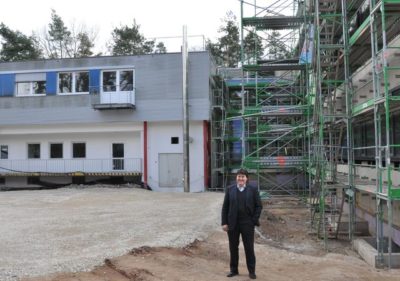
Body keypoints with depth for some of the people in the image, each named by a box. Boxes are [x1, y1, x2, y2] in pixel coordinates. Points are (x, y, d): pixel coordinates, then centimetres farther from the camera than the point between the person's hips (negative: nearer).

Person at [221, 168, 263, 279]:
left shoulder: (253, 189, 0)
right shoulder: (230, 189, 4)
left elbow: (259, 206, 1)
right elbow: (225, 207, 4)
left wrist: (254, 220, -7)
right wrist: (224, 222, -2)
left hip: (247, 224, -2)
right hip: (232, 224, 2)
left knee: (249, 248, 4)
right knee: (233, 248, 10)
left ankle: (251, 271, 16)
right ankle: (233, 269, 23)